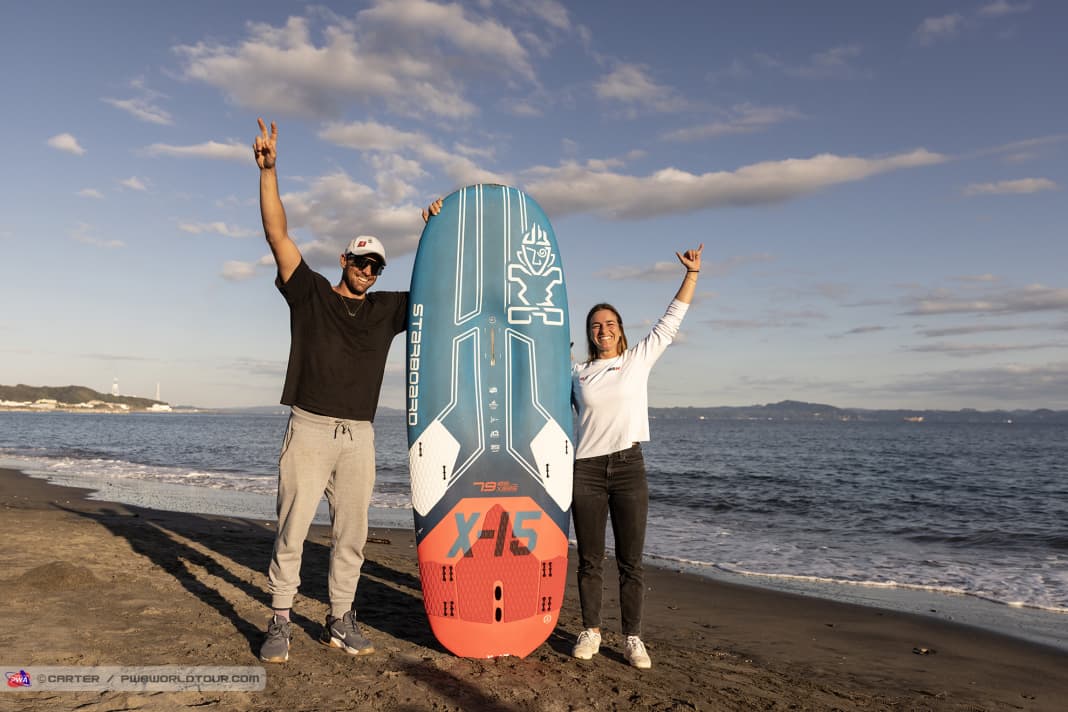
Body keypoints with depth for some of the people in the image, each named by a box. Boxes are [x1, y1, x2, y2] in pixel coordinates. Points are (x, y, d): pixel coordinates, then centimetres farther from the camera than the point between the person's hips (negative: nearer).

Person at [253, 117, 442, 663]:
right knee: (291, 528, -1)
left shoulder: (387, 309, 13)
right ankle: (280, 623, 12)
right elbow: (277, 234, -1)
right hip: (309, 429, -3)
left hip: (359, 437, 3)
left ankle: (339, 622, 19)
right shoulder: (310, 292, 5)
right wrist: (268, 171, -9)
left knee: (351, 535, 7)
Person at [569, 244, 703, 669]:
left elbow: (672, 320, 6)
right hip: (586, 470, 1)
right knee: (590, 560, 7)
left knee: (631, 561, 3)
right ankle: (590, 631, 20)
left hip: (629, 466, -1)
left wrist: (692, 272, 4)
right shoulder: (578, 373, 9)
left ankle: (632, 639, 12)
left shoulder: (639, 359, 6)